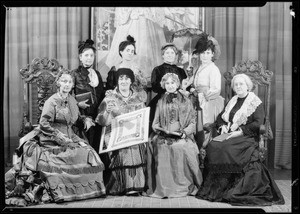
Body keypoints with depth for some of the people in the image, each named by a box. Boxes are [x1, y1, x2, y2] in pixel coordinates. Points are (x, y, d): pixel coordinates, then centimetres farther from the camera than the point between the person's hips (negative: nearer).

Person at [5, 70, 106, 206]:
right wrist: (60, 137, -20)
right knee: (75, 154, -25)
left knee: (88, 152, -11)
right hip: (52, 141, -7)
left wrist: (86, 119, 5)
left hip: (69, 137, 7)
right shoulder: (52, 102, -8)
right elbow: (44, 124, -15)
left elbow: (76, 118, 26)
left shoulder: (72, 100, 13)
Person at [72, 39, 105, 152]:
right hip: (82, 116, -5)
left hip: (96, 116, 5)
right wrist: (77, 103, -19)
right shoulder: (75, 74, -2)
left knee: (96, 144, 3)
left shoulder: (97, 74, 15)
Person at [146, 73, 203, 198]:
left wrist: (184, 133, -12)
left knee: (181, 147, -33)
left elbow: (192, 122, 5)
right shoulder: (160, 102, 19)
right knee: (155, 145, -29)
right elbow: (155, 123, 15)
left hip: (182, 135, -2)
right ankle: (163, 187, -19)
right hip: (163, 136, 2)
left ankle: (185, 186, -19)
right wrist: (159, 129, -8)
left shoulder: (186, 101, 12)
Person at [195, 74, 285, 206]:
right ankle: (215, 187, -17)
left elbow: (258, 123, -10)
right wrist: (222, 126, 2)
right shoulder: (232, 101, 21)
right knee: (212, 146, -22)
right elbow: (220, 117, 24)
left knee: (225, 148, -33)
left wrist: (240, 131, -19)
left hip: (247, 137, -6)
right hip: (229, 134, 6)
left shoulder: (255, 102, 1)